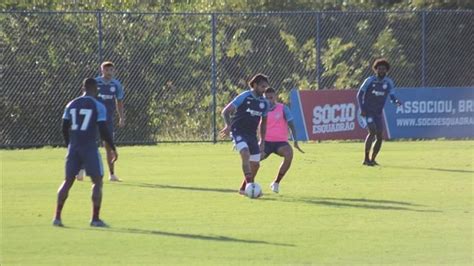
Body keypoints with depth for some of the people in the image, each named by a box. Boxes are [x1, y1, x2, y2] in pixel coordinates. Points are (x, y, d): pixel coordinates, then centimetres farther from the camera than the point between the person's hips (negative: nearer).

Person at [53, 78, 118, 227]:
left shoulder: (71, 105, 9)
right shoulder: (98, 107, -5)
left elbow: (64, 128, 11)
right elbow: (104, 131, -9)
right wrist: (113, 149, 1)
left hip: (73, 147, 5)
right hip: (90, 148, -5)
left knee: (68, 181, 11)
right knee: (97, 181, 6)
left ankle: (57, 217, 5)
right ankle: (95, 219, 2)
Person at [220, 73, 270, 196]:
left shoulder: (264, 103, 8)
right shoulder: (244, 97, -10)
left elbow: (263, 122, 21)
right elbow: (225, 111, -11)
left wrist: (262, 141, 17)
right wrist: (228, 125, -26)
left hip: (252, 134, 7)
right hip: (238, 131, -7)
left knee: (255, 164, 4)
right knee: (246, 154, -30)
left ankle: (243, 188, 22)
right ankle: (250, 185, -36)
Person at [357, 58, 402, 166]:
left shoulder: (388, 82, 2)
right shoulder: (370, 80, -7)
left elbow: (392, 96, 2)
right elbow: (359, 94, -2)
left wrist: (396, 101, -22)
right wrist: (362, 109, -11)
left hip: (378, 113, 5)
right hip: (368, 112, -5)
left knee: (380, 136, 0)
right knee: (372, 132, -21)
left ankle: (372, 159, 15)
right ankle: (366, 159, -17)